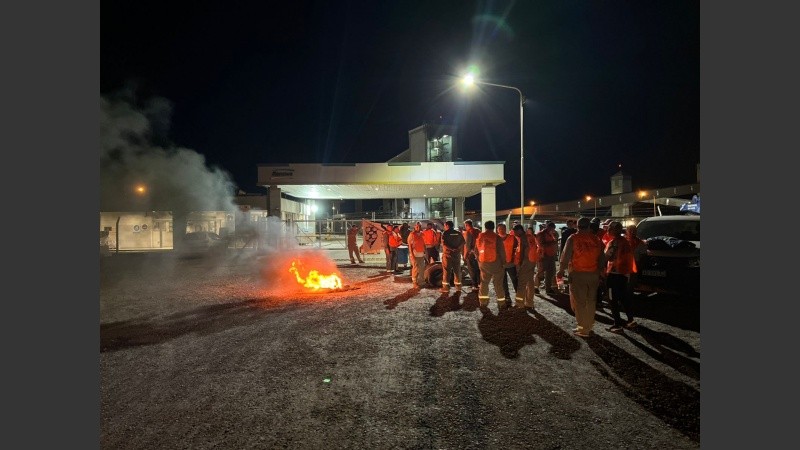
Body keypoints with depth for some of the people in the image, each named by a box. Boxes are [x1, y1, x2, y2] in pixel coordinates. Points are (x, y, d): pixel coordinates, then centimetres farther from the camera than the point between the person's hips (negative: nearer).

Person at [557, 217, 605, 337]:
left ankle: (583, 329, 6)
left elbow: (565, 256, -9)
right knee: (591, 301, 15)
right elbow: (601, 258, 9)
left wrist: (561, 270, 2)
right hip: (593, 274, 4)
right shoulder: (596, 239, 2)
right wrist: (600, 272, 21)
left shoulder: (573, 239, -10)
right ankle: (589, 326, 23)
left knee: (579, 301, 3)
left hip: (577, 274, -4)